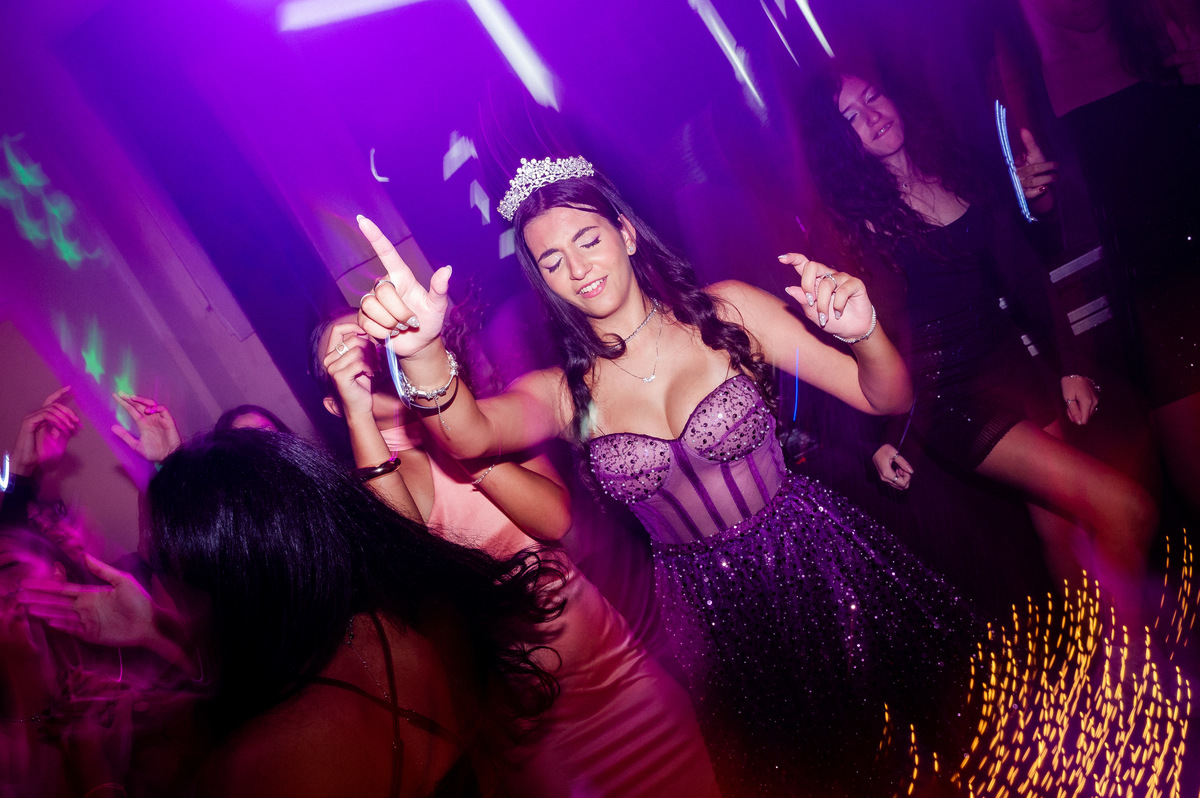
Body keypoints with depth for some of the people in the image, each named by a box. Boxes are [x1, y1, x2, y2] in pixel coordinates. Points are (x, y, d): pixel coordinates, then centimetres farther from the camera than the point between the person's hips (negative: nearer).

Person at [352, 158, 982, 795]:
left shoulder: (725, 312, -8)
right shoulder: (562, 393, -5)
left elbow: (888, 397, -8)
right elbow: (471, 435, -28)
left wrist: (863, 332, -30)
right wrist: (423, 353, -49)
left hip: (816, 563, -1)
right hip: (711, 609, 1)